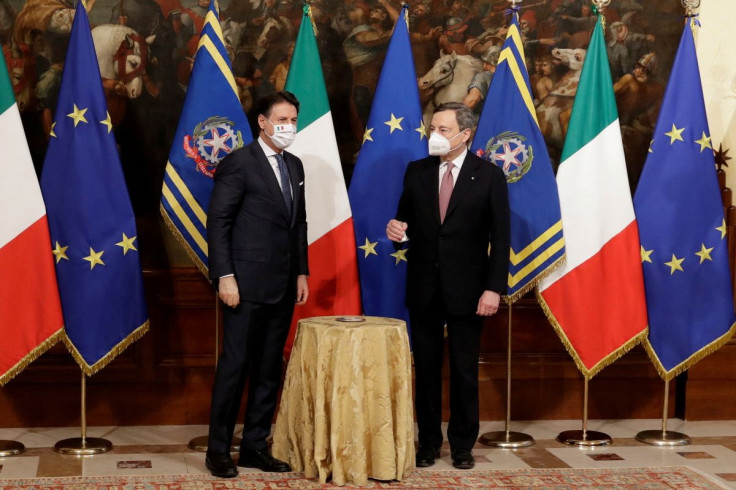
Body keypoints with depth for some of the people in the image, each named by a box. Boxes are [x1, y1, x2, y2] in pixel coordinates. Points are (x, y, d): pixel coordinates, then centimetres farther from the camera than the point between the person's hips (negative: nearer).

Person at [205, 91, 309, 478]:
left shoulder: (294, 166, 14)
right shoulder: (238, 163, -7)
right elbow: (218, 222, -10)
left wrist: (301, 273, 12)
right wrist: (225, 277, -16)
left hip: (283, 286, 7)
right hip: (248, 284, -7)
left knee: (269, 369, 9)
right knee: (235, 365, -2)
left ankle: (255, 445, 18)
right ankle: (218, 449, 9)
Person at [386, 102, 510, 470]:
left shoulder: (489, 176, -5)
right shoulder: (416, 172, 5)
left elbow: (500, 238, -6)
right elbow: (406, 222, 12)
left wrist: (494, 288, -13)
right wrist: (398, 231, -13)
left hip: (466, 288, -3)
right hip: (423, 287, 3)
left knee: (464, 369, 7)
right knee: (426, 367, 10)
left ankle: (462, 444, 20)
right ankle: (428, 441, 21)